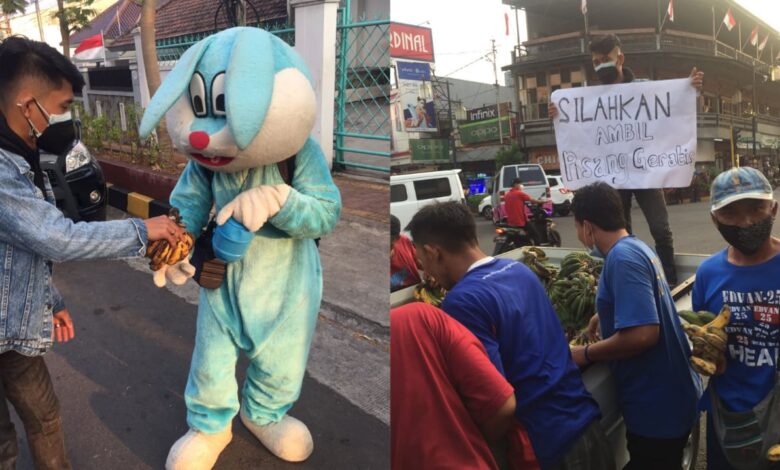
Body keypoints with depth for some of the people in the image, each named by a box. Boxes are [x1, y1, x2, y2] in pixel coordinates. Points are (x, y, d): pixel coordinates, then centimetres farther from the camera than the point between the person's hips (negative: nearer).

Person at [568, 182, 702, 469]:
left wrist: (586, 354, -20)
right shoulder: (638, 247, 7)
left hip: (655, 405, -9)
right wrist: (606, 316, 24)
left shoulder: (622, 258, -24)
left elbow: (643, 334, -31)